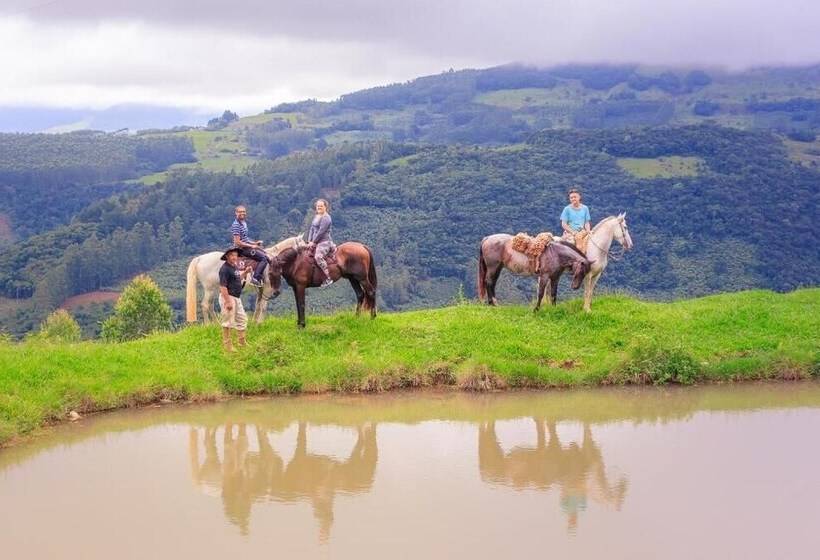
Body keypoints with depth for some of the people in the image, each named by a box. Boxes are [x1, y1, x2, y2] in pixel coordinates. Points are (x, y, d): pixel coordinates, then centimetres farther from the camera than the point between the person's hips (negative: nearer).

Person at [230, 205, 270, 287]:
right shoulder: (236, 225, -17)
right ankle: (256, 278, -25)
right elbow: (238, 242, -22)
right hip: (242, 249, -10)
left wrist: (254, 243, 8)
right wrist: (251, 246, -16)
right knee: (264, 258, -18)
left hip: (247, 246, 10)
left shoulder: (244, 223, 12)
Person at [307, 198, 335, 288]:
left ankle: (328, 278, -31)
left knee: (318, 256, -30)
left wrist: (313, 242, -15)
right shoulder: (316, 217, 18)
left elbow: (321, 231, -17)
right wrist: (309, 241, 3)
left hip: (324, 241, -11)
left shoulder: (326, 218, -11)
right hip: (315, 242, 11)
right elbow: (312, 229, 16)